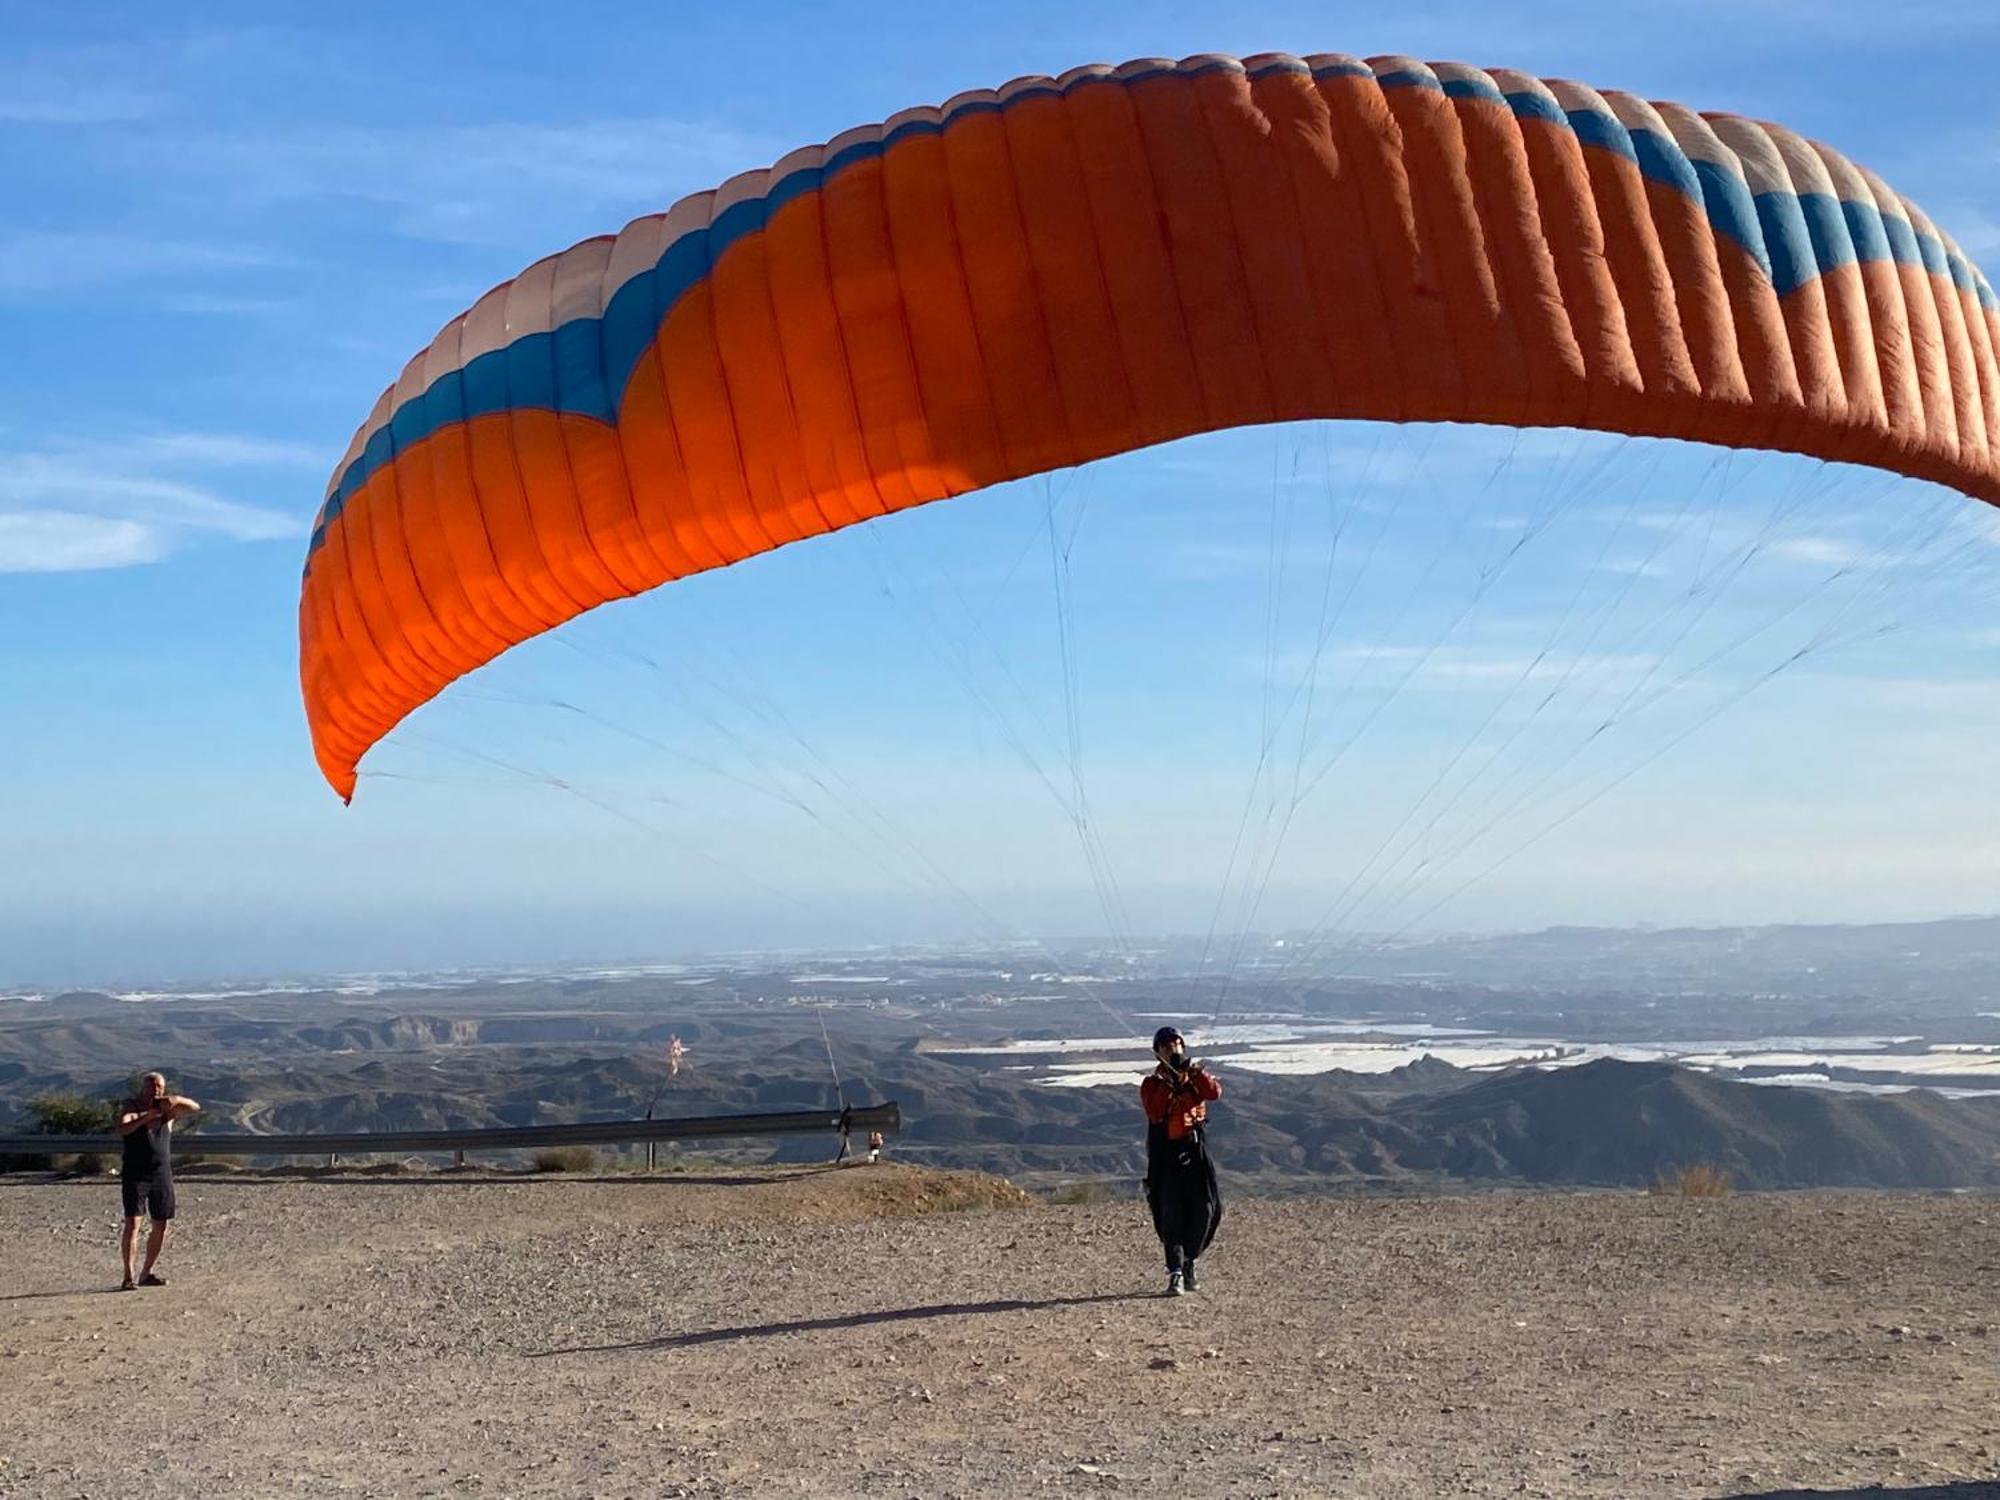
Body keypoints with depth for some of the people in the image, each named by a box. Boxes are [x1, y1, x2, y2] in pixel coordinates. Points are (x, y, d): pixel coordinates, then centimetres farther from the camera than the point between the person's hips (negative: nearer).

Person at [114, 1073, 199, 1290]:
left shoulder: (167, 1110, 8)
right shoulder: (130, 1107, -3)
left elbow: (195, 1108, -4)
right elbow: (122, 1129, -21)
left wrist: (176, 1100, -22)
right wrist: (146, 1117, -33)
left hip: (162, 1174, 5)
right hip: (135, 1174, -5)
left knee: (161, 1226, 7)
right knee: (132, 1223, -14)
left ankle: (147, 1273, 19)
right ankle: (128, 1276, -16)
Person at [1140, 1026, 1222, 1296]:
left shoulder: (1196, 1076, 13)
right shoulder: (1152, 1083, 5)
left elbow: (1215, 1093, -9)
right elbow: (1154, 1112, -13)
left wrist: (1196, 1073, -19)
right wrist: (1167, 1085, -18)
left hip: (1195, 1150, 3)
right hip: (1165, 1152, -3)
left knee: (1205, 1208, 0)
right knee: (1170, 1213, -10)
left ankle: (1188, 1263, 19)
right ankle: (1175, 1272, -13)